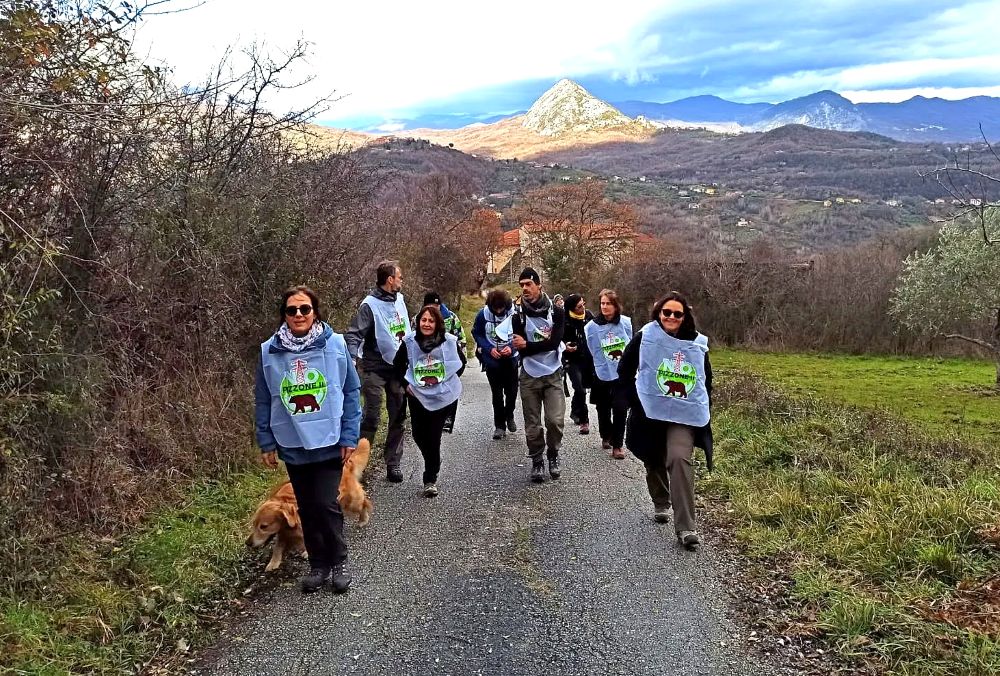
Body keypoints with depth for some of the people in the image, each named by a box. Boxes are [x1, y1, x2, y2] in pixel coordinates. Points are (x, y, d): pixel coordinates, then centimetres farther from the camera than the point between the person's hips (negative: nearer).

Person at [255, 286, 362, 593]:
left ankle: (338, 561, 17)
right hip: (293, 446, 2)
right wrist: (266, 442, 3)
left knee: (326, 504, -6)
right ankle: (318, 564, 29)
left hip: (329, 442, -2)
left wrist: (350, 436, -6)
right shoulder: (269, 351, -4)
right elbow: (263, 400, 4)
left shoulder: (335, 344, -8)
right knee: (307, 508, 13)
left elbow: (351, 392, -3)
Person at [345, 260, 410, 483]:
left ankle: (393, 463, 17)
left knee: (398, 417, 9)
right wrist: (352, 358, -34)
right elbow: (353, 334, -19)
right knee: (371, 417, -4)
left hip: (399, 367, 6)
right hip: (375, 370, -6)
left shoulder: (399, 300, 8)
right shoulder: (370, 305, -13)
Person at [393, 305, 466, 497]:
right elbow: (398, 365, 8)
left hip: (444, 396, -2)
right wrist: (406, 384, 1)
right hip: (418, 396, 2)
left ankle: (430, 479, 8)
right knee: (419, 435, 9)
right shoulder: (409, 342, -9)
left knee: (433, 436, -5)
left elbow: (461, 362, 7)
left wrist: (450, 380, 1)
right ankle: (432, 465, 41)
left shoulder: (449, 342, -12)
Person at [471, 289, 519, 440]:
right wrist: (489, 349, -16)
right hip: (492, 360, 0)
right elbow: (476, 333, -3)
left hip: (510, 359, 1)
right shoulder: (483, 314, -15)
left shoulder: (514, 313, -17)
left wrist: (512, 347, -22)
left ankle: (509, 416, 40)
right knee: (497, 393, 6)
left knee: (512, 391, 13)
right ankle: (499, 425, 17)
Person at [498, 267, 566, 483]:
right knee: (533, 425, 3)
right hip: (529, 376, 1)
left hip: (553, 375, -1)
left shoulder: (556, 313, -2)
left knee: (555, 420, -8)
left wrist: (527, 345, -16)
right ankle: (537, 461, 22)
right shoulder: (518, 316, -1)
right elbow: (522, 350, -9)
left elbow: (554, 342, -14)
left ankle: (553, 456, 17)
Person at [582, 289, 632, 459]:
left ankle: (617, 445, 5)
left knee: (620, 409, -5)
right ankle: (606, 437, 37)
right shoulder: (591, 327, -6)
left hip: (623, 375, 0)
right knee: (603, 409, 13)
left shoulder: (626, 323, -4)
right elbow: (587, 354, 1)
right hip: (601, 375, 0)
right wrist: (588, 379, 3)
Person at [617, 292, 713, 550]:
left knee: (680, 460, -19)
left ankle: (685, 527, -18)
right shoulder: (645, 337, -5)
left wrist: (703, 410, 6)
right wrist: (635, 399, -7)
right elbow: (624, 370, 1)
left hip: (684, 415, -1)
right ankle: (660, 504, 44)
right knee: (654, 461, 16)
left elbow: (706, 380, 13)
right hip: (649, 413, 1)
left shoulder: (697, 344, 1)